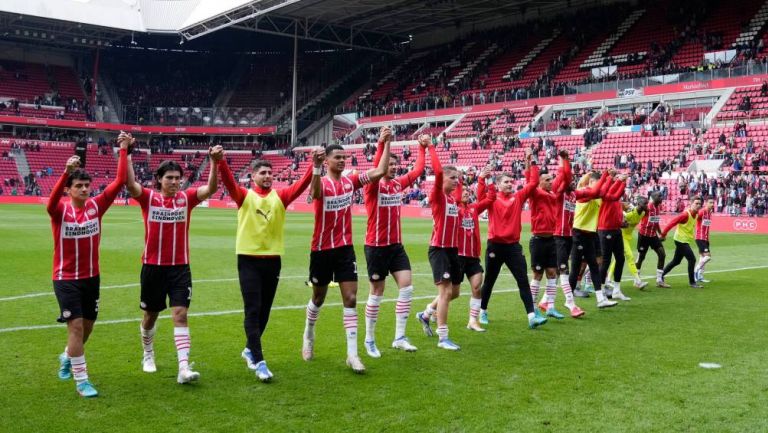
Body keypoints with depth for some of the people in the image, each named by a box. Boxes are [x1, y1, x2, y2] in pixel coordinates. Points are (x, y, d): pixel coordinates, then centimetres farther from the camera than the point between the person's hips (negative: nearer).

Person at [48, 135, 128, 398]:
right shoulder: (60, 211, -13)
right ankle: (81, 380, -1)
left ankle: (67, 357, 46)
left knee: (87, 325, 16)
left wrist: (123, 151, -10)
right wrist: (66, 171, -49)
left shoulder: (96, 206, -4)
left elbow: (119, 182, -7)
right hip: (66, 279, -4)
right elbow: (51, 202, -37)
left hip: (92, 277, 5)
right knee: (76, 325, -12)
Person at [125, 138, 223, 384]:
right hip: (153, 267, 0)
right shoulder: (148, 198, -3)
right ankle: (148, 355, 41)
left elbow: (211, 188, -12)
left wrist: (215, 162, -26)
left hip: (180, 267, 0)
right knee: (150, 315, 16)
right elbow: (129, 182, -19)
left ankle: (184, 368, -12)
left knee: (180, 314, -9)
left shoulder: (186, 198, 0)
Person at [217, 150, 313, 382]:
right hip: (248, 259, -3)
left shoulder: (280, 196, 4)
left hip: (273, 259, 3)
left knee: (264, 311, 14)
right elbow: (229, 181, -17)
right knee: (252, 311, -7)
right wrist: (220, 161, -34)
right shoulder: (244, 196, -1)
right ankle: (259, 362, -6)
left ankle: (249, 350, 34)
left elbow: (301, 185, -9)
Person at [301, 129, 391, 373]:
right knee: (318, 298, 14)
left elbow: (380, 171, -2)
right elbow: (315, 194, -37)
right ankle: (308, 336, 41)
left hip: (345, 248, 3)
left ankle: (352, 354, -3)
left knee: (350, 299, -4)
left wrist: (386, 144, -8)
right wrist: (316, 168, -54)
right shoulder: (322, 182, -12)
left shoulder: (351, 181, 2)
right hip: (322, 250, -3)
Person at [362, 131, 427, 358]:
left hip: (396, 245, 6)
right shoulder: (372, 186, -11)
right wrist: (382, 144, -39)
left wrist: (423, 148, 14)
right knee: (377, 293, 3)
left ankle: (399, 338, 4)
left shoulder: (398, 184, 6)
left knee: (407, 287, -4)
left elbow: (417, 170, 17)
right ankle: (369, 340, 19)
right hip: (376, 247, -6)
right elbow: (375, 169, -32)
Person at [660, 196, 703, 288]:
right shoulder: (685, 214, -21)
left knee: (676, 261, 15)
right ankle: (692, 282, 1)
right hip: (681, 240, -9)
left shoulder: (696, 214, 4)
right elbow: (672, 222, -21)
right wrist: (663, 234, -17)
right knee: (692, 259, -10)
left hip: (685, 240, 9)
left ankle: (661, 277, 24)